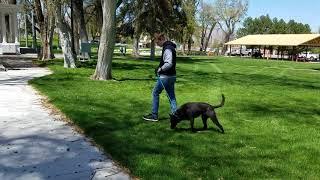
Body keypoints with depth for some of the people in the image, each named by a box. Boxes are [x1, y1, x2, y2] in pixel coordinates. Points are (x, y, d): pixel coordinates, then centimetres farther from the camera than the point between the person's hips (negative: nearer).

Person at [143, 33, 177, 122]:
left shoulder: (167, 49, -19)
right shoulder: (171, 47, 12)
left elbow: (168, 64, -29)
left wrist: (160, 69, -15)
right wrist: (160, 68, 10)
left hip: (164, 77, -9)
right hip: (172, 76, 9)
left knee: (155, 93, 6)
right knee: (172, 96, 11)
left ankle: (154, 115, 14)